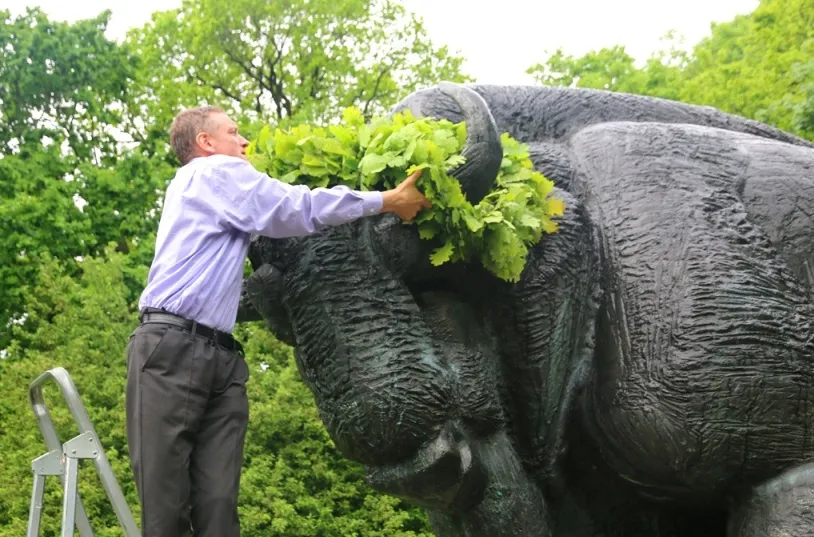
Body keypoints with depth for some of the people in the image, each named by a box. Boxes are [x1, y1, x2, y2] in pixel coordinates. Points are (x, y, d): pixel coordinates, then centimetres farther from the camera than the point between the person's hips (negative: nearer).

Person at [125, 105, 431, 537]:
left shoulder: (225, 194, 31)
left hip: (220, 355, 9)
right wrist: (388, 200, 3)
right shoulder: (217, 172, 3)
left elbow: (277, 220, 38)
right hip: (172, 348, -9)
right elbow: (298, 210, -2)